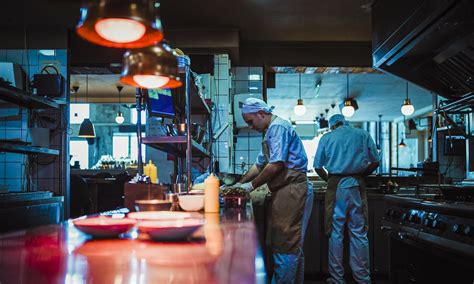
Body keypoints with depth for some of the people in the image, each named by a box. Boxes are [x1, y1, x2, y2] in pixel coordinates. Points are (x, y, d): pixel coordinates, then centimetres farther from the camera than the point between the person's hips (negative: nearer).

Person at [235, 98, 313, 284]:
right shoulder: (271, 131, 21)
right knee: (292, 245, 14)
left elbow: (276, 164, -19)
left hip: (292, 190, -10)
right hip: (286, 192, 10)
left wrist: (252, 185, -11)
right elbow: (260, 165, 25)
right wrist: (239, 184, 18)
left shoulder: (278, 127, -11)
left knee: (285, 245, -7)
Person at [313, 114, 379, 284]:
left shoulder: (326, 138, 7)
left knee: (335, 233, 4)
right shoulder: (363, 135, 10)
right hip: (356, 186, 1)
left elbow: (318, 166, 4)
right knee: (359, 233, 5)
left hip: (336, 187, -1)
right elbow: (375, 161, 9)